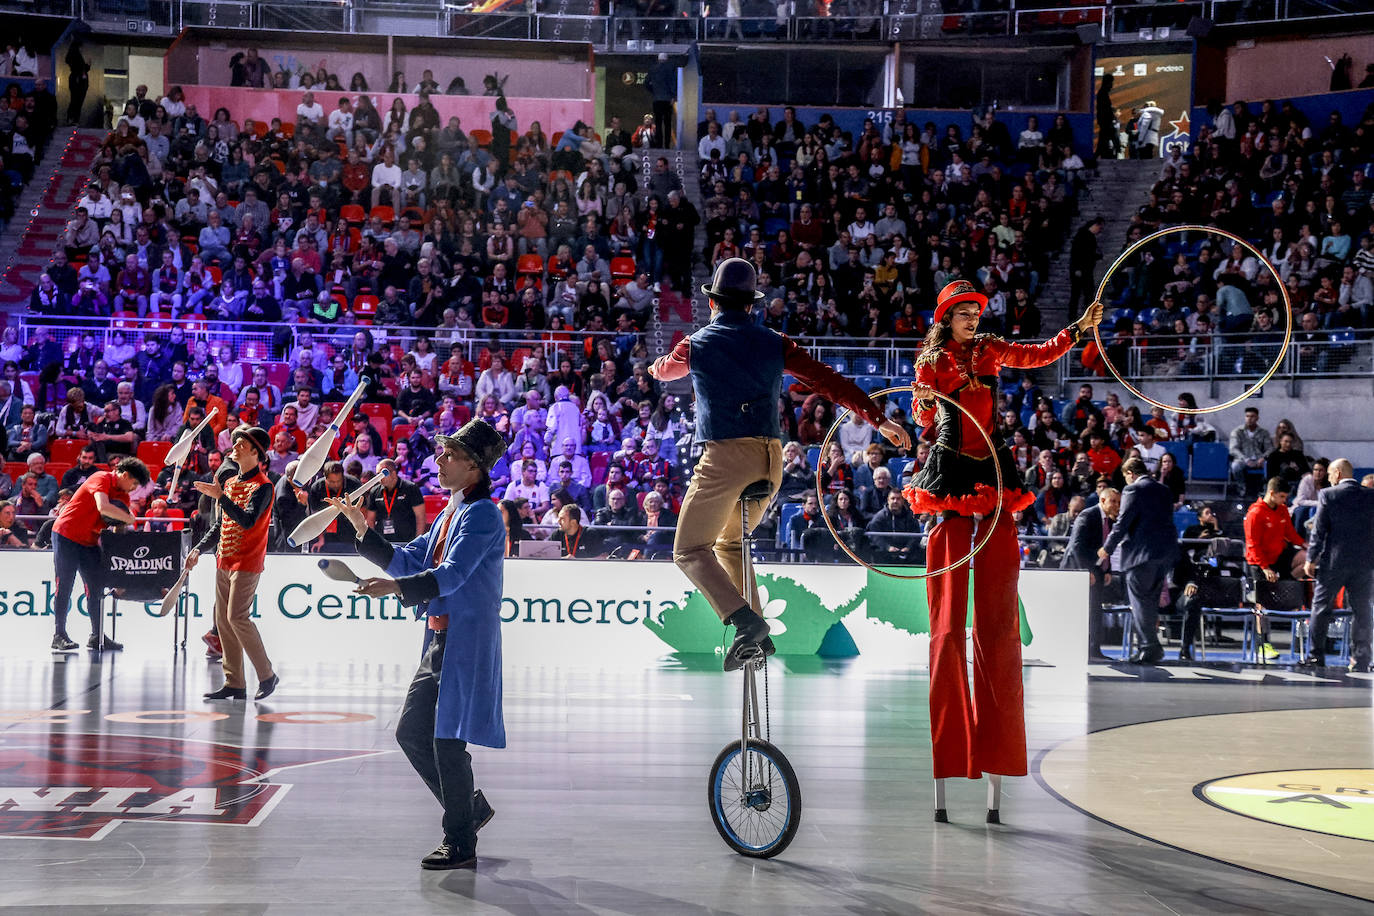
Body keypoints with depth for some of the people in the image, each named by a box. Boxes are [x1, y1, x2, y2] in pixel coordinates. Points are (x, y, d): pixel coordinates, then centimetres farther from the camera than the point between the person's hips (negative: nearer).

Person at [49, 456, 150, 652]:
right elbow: (103, 507, -31)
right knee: (65, 586, -5)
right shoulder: (102, 479, -15)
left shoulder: (123, 495, 11)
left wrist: (122, 526, -15)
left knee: (97, 587, 3)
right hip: (67, 535, -8)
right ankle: (59, 635, -1)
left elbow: (121, 523, 8)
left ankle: (97, 636, 7)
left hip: (89, 541, 8)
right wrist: (128, 518, -20)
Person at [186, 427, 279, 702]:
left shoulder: (262, 486, -9)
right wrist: (199, 549, 16)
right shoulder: (230, 483, 17)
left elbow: (248, 520, -22)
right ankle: (234, 684, 10)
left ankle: (267, 675, -3)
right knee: (223, 620, 5)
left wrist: (221, 497, -23)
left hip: (247, 563, -8)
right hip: (224, 562, 8)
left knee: (237, 617, -15)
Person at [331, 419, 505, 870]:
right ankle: (470, 807, 27)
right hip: (439, 640, 10)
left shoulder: (483, 513, -13)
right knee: (411, 732, 13)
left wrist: (395, 587, -36)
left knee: (447, 740, -5)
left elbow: (450, 575, -24)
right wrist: (364, 531, 9)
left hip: (467, 642, -10)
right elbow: (408, 560, 19)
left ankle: (461, 845, 7)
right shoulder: (450, 514, 17)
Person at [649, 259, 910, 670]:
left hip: (725, 456, -5)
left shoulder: (696, 345, 4)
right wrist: (879, 419, 9)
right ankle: (756, 631, 15)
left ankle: (745, 620, -18)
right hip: (770, 460, 5)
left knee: (689, 551, 4)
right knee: (728, 542, 25)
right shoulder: (773, 342, 9)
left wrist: (656, 365, 52)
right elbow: (828, 381, 5)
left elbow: (664, 369, 27)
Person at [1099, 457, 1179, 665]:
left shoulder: (1133, 490, -8)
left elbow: (1123, 523, -11)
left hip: (1142, 553, -8)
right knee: (1151, 600, 15)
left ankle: (1150, 648, -5)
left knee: (1140, 601, -2)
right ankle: (1152, 648, 17)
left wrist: (1107, 548, -1)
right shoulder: (1164, 490, 16)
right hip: (1167, 552, 8)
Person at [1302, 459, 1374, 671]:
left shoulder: (1328, 495, -7)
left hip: (1334, 561, -3)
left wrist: (1311, 560, -2)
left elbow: (1319, 531, -7)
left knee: (1321, 608, 7)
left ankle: (1316, 655, 8)